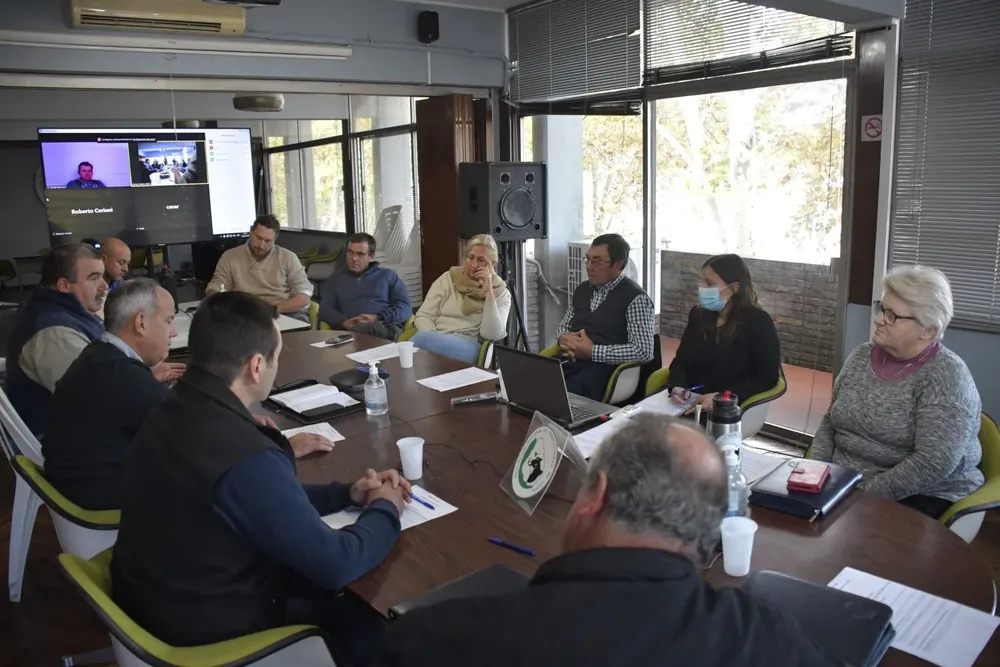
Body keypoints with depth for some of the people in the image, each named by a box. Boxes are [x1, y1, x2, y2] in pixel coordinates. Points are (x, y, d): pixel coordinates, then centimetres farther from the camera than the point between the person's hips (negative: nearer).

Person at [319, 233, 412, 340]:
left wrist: (378, 318, -10)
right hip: (348, 331, 1)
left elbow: (405, 307, 9)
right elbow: (325, 309, 15)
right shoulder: (336, 278, 28)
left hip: (386, 328, -1)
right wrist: (344, 322, -9)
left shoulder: (388, 276, 21)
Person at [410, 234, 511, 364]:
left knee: (423, 339, -34)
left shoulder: (500, 293, 8)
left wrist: (488, 291, -11)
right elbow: (423, 315, 8)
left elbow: (492, 335, -7)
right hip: (437, 339, 3)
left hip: (469, 346, -2)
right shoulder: (447, 278, 14)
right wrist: (433, 338, -15)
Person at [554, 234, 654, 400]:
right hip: (569, 361, 6)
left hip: (604, 368, -6)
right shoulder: (582, 289, 14)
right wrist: (564, 338, 0)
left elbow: (644, 351, -15)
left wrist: (592, 351, -18)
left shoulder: (635, 298, -7)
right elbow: (563, 325, 26)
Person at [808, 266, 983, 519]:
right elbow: (830, 422, 13)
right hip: (843, 486, 6)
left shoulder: (945, 376, -13)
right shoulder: (861, 357, 6)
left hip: (919, 498, -5)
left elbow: (933, 464, -22)